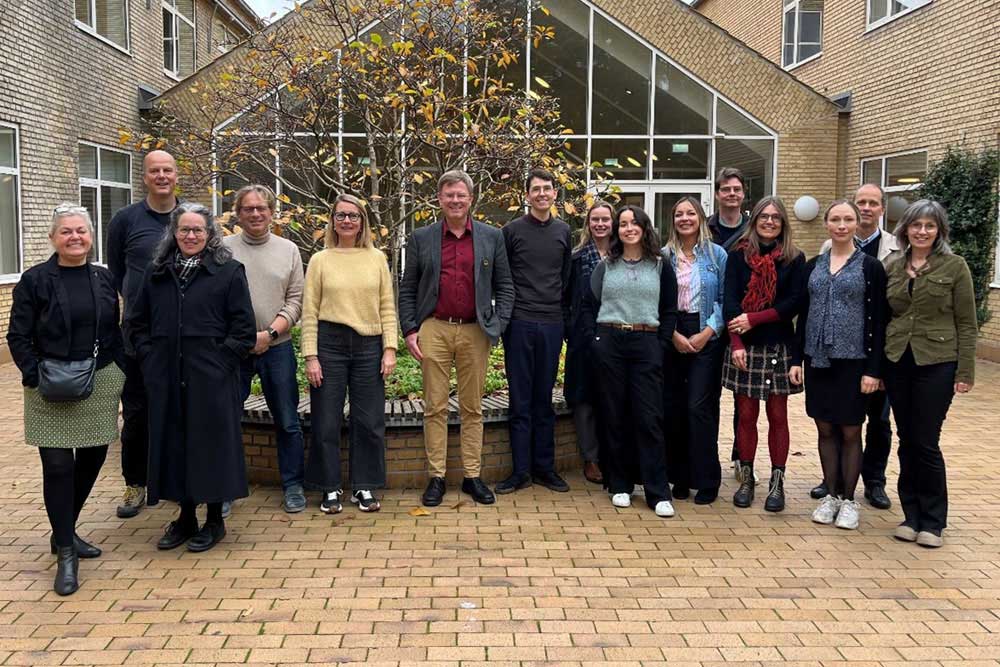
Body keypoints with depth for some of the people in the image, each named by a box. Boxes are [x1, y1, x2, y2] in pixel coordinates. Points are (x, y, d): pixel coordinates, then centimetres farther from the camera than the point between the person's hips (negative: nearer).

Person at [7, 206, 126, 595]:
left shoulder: (104, 279, 7)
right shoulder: (34, 280, -4)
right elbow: (18, 336, -4)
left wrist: (120, 372, 3)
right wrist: (36, 376, -14)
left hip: (99, 385, 4)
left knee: (93, 458, 11)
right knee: (58, 466, -5)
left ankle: (64, 532, 32)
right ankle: (66, 556, 5)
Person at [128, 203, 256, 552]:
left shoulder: (229, 272, -2)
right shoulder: (156, 273, 11)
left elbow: (244, 328, -4)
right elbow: (137, 323, 16)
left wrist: (220, 360, -11)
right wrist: (150, 359, 4)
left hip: (211, 379, -4)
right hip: (167, 378, 4)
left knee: (211, 442, 2)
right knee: (174, 443, 10)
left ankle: (215, 520, 16)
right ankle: (186, 517, 24)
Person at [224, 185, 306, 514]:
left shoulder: (288, 250, 5)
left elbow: (295, 300, 2)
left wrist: (270, 333, -11)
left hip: (277, 348, 1)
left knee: (287, 422, 8)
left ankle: (293, 486, 22)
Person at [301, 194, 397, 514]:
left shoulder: (376, 258, 8)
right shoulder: (320, 260, 4)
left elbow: (388, 307, 7)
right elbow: (309, 312, 2)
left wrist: (390, 349, -2)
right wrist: (310, 356, -5)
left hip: (369, 346, 1)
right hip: (329, 343, -1)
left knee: (369, 421, 5)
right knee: (327, 421, 4)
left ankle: (364, 487, 19)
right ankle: (330, 488, 17)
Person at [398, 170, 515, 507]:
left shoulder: (492, 237, 7)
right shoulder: (421, 238, 7)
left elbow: (504, 286, 7)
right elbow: (407, 289, 7)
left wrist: (497, 326, -3)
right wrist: (409, 330, -2)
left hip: (475, 331, 0)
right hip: (434, 330, 0)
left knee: (472, 407, 7)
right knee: (435, 407, 4)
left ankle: (472, 476, 15)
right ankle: (436, 476, 11)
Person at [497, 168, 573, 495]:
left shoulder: (563, 231, 10)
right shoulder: (512, 230, 1)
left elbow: (566, 277, 16)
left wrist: (564, 314, 11)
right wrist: (505, 314, 0)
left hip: (552, 324, 3)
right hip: (519, 322, -2)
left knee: (544, 399, 8)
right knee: (520, 400, 1)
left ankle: (544, 467, 16)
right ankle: (521, 470, 8)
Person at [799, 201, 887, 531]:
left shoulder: (870, 266, -2)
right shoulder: (813, 265, 8)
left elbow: (878, 321, -5)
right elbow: (803, 315, 10)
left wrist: (873, 369, -10)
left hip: (853, 360, -3)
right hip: (818, 359, 3)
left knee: (850, 431, 4)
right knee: (825, 429, 9)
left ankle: (848, 500, 16)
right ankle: (831, 495, 21)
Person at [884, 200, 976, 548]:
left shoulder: (954, 266, -3)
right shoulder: (893, 268, 8)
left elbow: (966, 323, -3)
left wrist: (965, 372, -8)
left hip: (936, 364, -4)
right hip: (897, 363, 4)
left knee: (926, 443, -2)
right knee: (907, 441, 9)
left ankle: (932, 521, 13)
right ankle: (911, 515, 20)